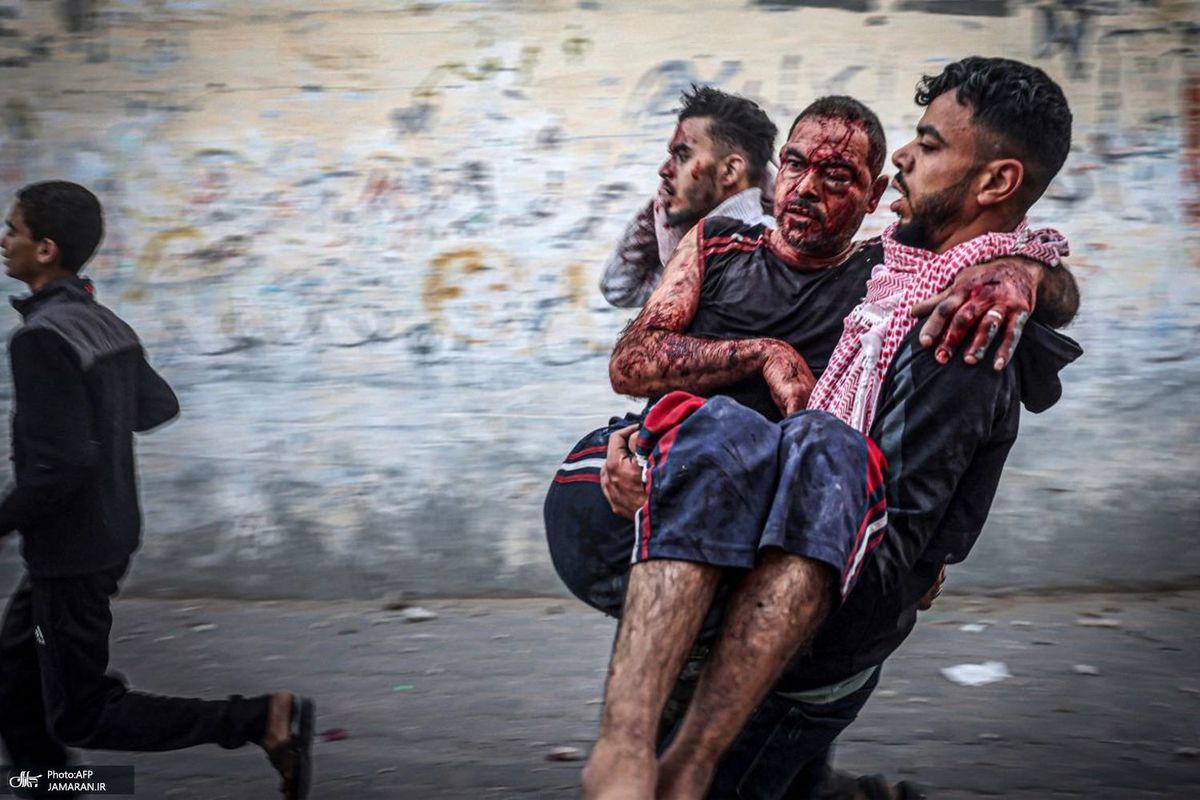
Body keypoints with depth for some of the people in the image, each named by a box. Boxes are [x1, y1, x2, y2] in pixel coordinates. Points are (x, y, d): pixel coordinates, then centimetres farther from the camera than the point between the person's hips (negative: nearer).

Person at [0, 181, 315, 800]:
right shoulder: (106, 324, 4)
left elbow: (64, 464, -27)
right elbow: (159, 406, 18)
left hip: (70, 552, -9)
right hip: (110, 534, 9)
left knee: (81, 718, 1)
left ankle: (264, 719, -5)